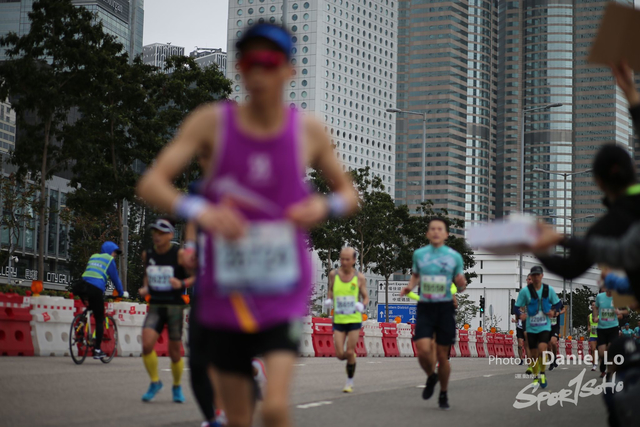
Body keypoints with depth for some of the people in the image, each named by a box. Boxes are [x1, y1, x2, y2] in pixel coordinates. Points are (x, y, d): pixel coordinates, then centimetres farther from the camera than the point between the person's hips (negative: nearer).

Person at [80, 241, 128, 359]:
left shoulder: (93, 257, 27)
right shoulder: (109, 260, 10)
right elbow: (115, 278, 11)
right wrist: (121, 293, 22)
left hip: (84, 286, 5)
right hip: (96, 289, -5)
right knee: (99, 320, 1)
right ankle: (97, 350, 0)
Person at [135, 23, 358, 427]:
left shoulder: (309, 131, -1)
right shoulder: (212, 122, -4)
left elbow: (349, 193, 12)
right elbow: (150, 184, -10)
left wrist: (326, 205, -13)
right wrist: (197, 210, -31)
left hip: (285, 295, -1)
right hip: (226, 296, 1)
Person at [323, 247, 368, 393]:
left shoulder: (360, 278, -3)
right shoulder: (333, 274, 1)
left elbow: (366, 297, 6)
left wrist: (362, 305, -15)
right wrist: (329, 300, -1)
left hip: (354, 320, -2)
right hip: (338, 320, 2)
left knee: (349, 353, -4)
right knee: (340, 355, -5)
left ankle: (350, 382, 16)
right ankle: (352, 358, 32)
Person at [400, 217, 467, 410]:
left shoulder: (455, 256, 1)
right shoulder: (419, 254, 5)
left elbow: (460, 286, 9)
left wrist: (461, 284, -14)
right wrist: (410, 286, 3)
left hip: (445, 308, -1)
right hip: (425, 308, 1)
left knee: (442, 355, 2)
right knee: (423, 351, -15)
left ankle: (443, 395, 23)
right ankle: (431, 377, 18)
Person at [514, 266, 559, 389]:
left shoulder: (549, 290, -1)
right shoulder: (525, 291, -5)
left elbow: (557, 304, 13)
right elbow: (518, 307, 0)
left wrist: (553, 312, -7)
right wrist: (521, 314, -20)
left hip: (545, 327, -1)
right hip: (531, 327, 1)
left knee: (542, 349, -22)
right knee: (533, 354, 7)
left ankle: (542, 374, 0)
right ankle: (536, 377, 27)